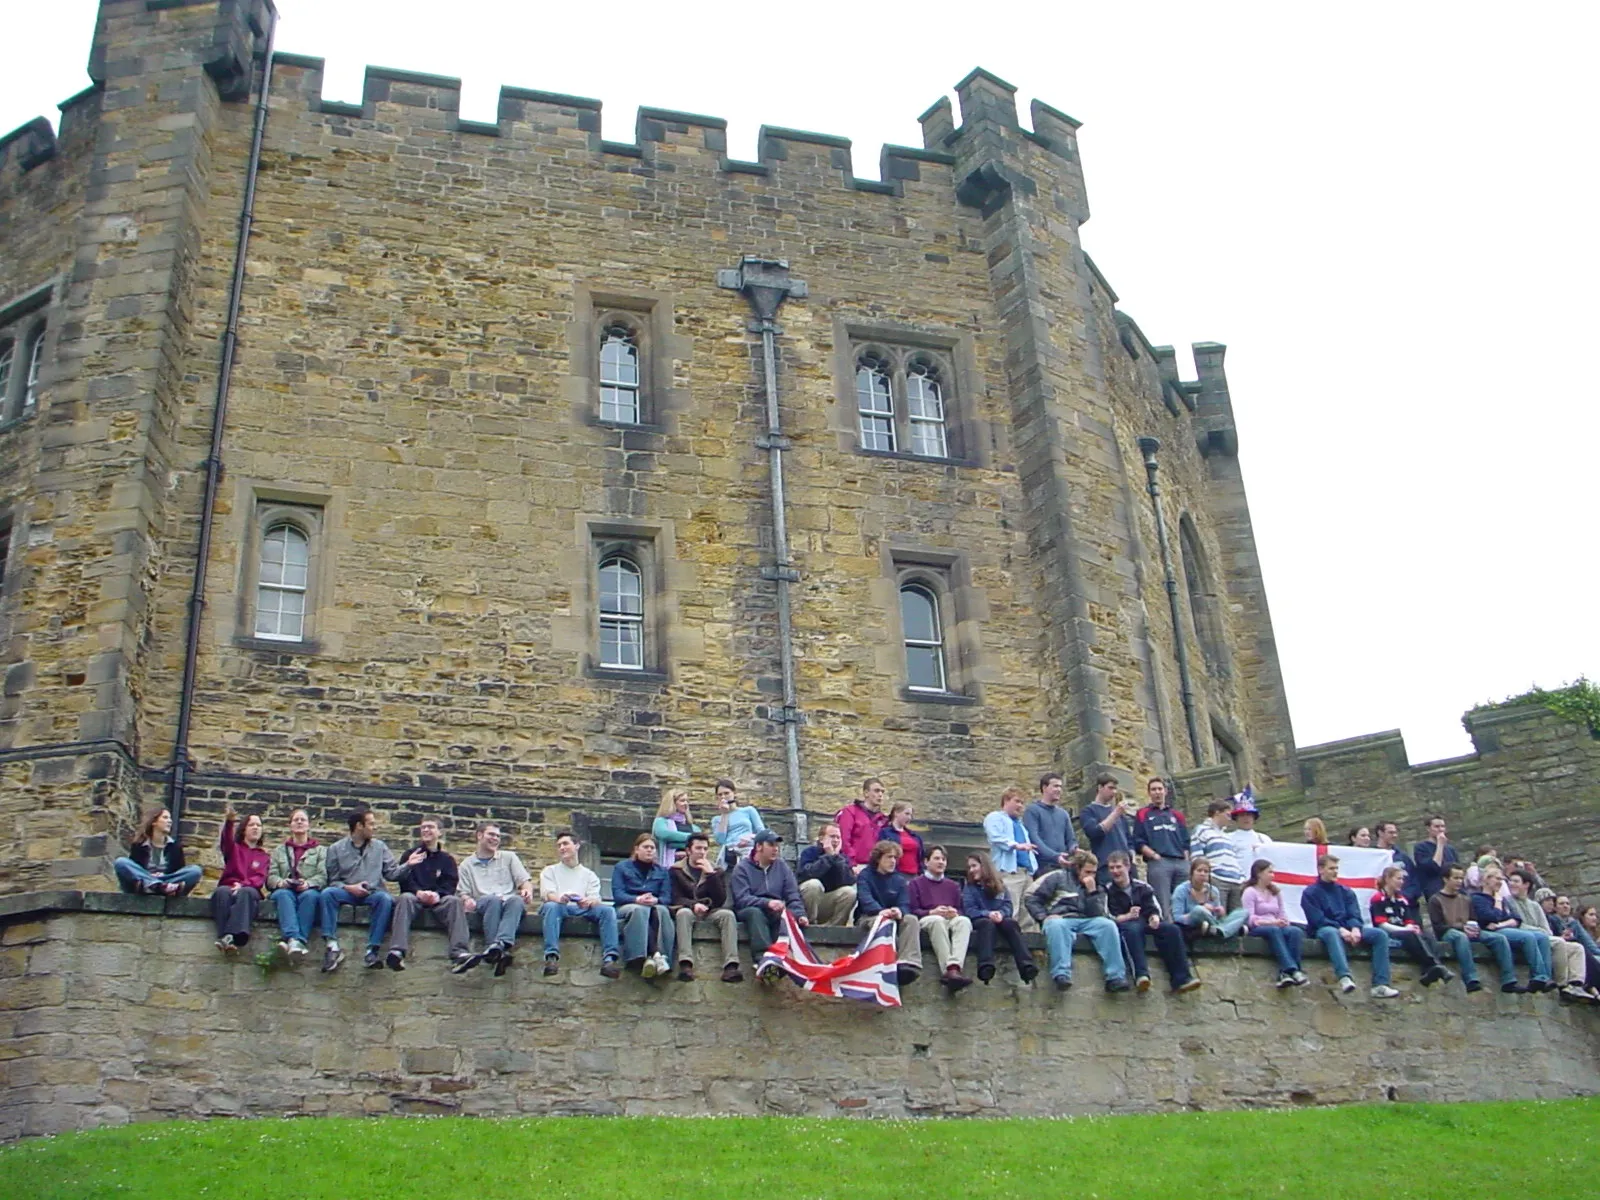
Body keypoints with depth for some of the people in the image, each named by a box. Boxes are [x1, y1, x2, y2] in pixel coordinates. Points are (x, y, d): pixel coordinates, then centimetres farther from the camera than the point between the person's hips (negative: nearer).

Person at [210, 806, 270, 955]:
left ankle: (233, 935, -58)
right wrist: (229, 821, -29)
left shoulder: (264, 856, 21)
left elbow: (260, 878, 3)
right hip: (228, 888, 1)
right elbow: (226, 840, -5)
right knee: (222, 891, -36)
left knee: (245, 893, -37)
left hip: (249, 890, -1)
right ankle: (224, 936, -52)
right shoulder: (234, 848, 20)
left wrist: (243, 885, -20)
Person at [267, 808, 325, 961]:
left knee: (310, 895, -39)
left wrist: (309, 883, -18)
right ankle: (293, 939, -60)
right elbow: (271, 876, 12)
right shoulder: (280, 850, 27)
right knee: (283, 895, -37)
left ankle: (299, 942, -56)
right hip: (285, 890, 1)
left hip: (309, 891, -1)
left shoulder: (320, 850, 22)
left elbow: (323, 876, 4)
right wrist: (280, 882, -13)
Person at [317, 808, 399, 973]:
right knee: (326, 893, -31)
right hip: (346, 892, 0)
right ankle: (332, 947, -37)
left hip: (373, 893, 0)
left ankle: (372, 950, -35)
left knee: (385, 898, -34)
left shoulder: (379, 847, 13)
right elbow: (332, 880, 4)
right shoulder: (336, 849, 9)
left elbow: (392, 873, 8)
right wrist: (348, 888, -12)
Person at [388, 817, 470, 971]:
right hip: (415, 897, 0)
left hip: (438, 899, 1)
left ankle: (460, 952, -49)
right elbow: (403, 879, 3)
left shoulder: (447, 858, 19)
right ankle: (397, 951, -55)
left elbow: (451, 883, 6)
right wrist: (419, 892, -18)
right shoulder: (410, 855, 17)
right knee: (405, 898, -36)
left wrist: (437, 894, -17)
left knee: (454, 900, -32)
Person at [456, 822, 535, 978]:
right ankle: (500, 953, -50)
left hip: (511, 901, 1)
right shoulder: (467, 864, 22)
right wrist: (467, 900, -13)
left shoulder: (509, 857, 24)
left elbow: (524, 880, 12)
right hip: (483, 904, -1)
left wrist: (528, 891, -12)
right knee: (494, 899, -39)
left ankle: (498, 946, -59)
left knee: (516, 900, -38)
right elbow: (464, 892, 13)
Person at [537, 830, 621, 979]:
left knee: (607, 909, -28)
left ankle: (609, 959, -44)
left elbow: (596, 899, 6)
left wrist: (589, 901, -22)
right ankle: (552, 956, -52)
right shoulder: (550, 871, 20)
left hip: (583, 909, 1)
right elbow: (546, 894, 0)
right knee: (551, 906, -37)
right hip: (559, 907, -1)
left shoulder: (589, 875, 23)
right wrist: (559, 898, -26)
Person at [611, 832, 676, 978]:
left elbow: (667, 897, 6)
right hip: (626, 908, -2)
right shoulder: (621, 867, 14)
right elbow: (617, 894, -2)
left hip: (654, 907, 2)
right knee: (640, 910, -39)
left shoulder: (661, 872, 21)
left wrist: (656, 900, -19)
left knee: (662, 910, -35)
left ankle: (661, 955, -55)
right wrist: (637, 900, -21)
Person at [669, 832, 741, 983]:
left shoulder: (716, 870, 12)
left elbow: (721, 900, -1)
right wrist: (693, 905, -24)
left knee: (727, 914, -30)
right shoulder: (676, 870, 8)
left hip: (711, 912, 2)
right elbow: (676, 898, -4)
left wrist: (711, 874, -11)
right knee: (683, 913, -36)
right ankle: (686, 963, -51)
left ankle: (731, 966, -45)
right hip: (687, 909, -2)